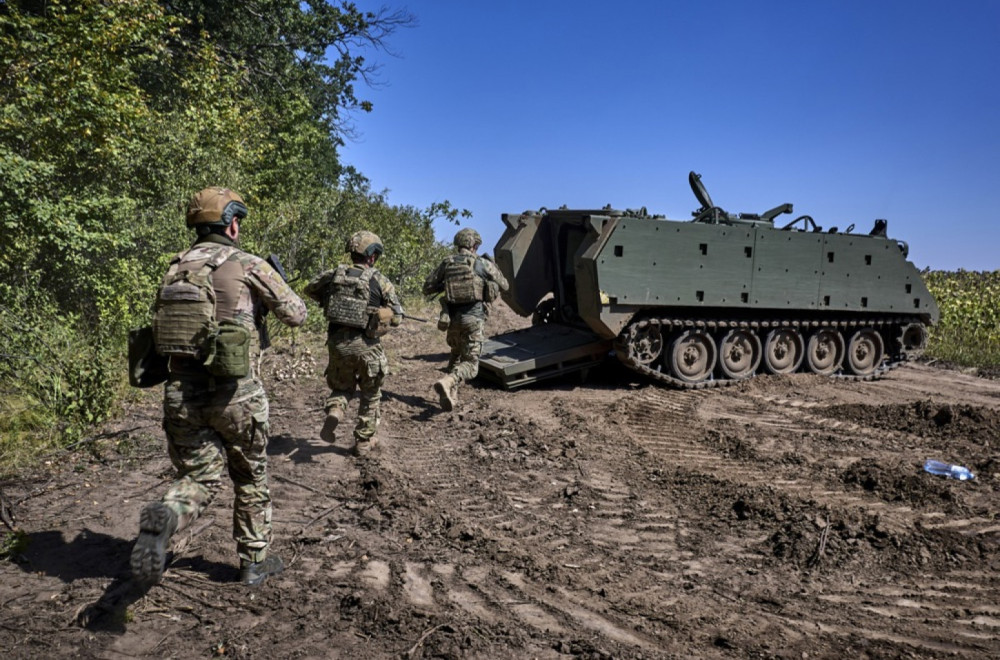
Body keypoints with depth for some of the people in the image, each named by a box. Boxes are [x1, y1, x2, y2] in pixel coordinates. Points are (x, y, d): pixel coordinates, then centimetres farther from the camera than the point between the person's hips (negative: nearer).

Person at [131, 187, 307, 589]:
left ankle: (164, 518, -18)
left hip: (181, 393, 4)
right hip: (232, 392, -4)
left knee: (199, 479, 14)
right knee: (251, 479, 16)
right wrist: (278, 287, 21)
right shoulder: (247, 265, -7)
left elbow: (161, 326, 17)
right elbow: (295, 315, 0)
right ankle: (255, 561, 27)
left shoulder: (175, 268, 9)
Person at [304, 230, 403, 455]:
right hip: (366, 344, -2)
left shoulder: (334, 274, 1)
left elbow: (310, 290, 18)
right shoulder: (379, 281, -7)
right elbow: (397, 317, -3)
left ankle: (334, 411, -6)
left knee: (342, 387, 24)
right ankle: (363, 441, 23)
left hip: (337, 342, 3)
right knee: (370, 395, 18)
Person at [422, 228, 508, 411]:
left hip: (452, 318, 4)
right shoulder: (483, 264, -2)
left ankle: (451, 396, 17)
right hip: (473, 318, -4)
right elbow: (504, 286, 10)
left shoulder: (447, 263, 4)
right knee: (470, 363, 0)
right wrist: (492, 264, 23)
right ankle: (447, 382, -28)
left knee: (456, 355, 26)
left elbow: (427, 288, 7)